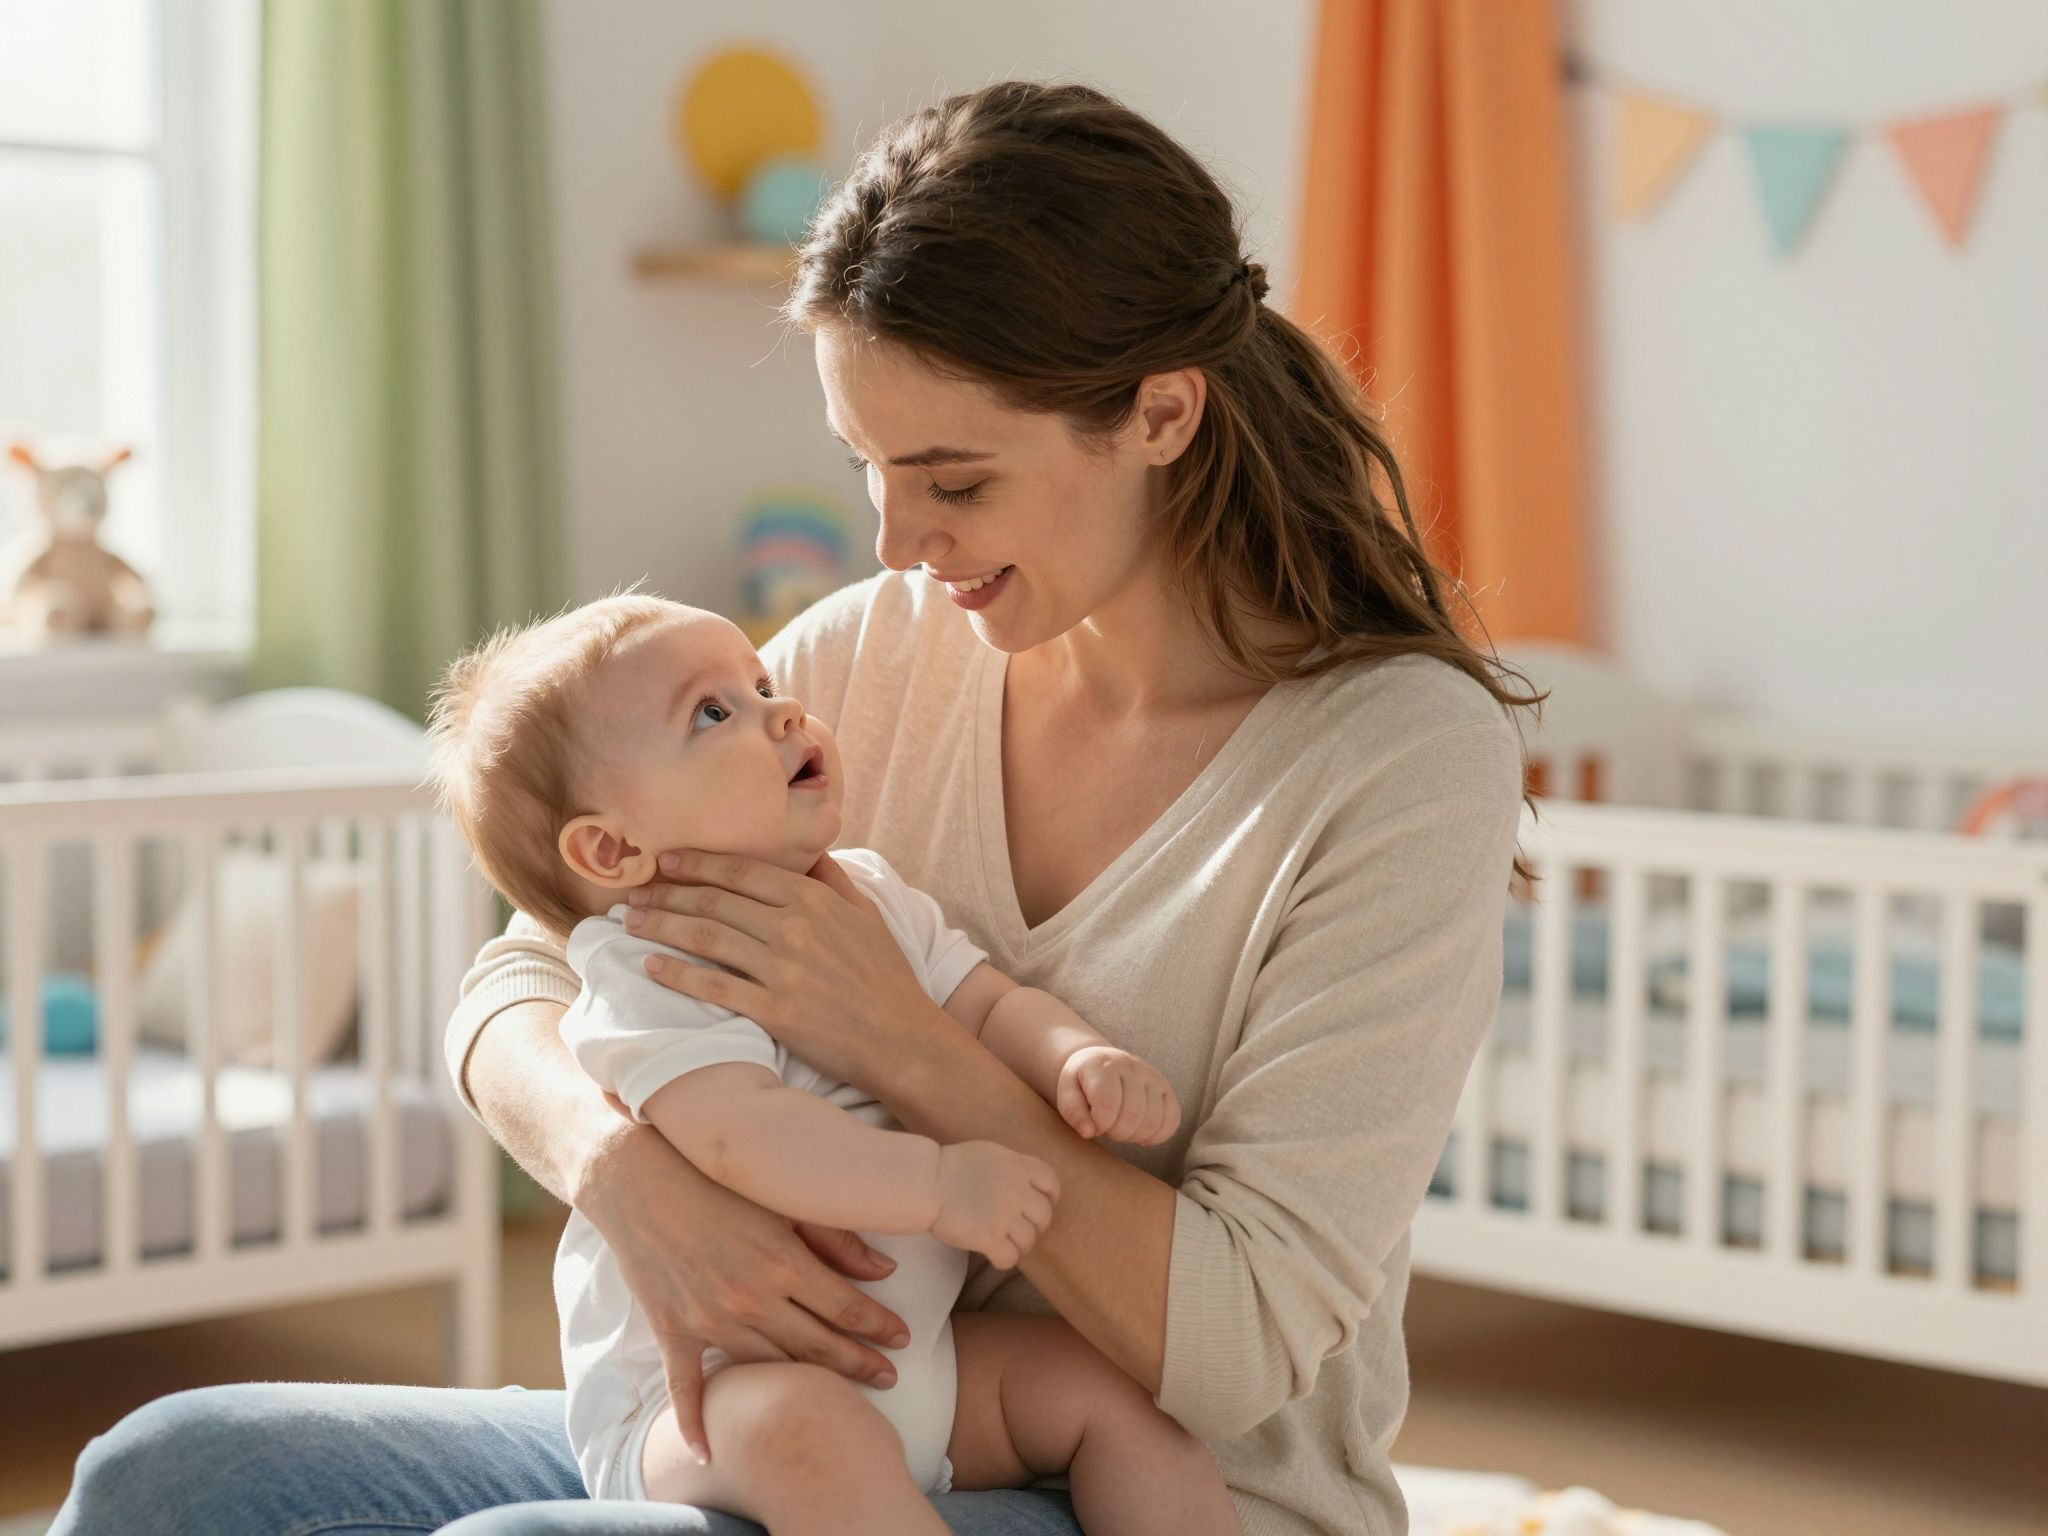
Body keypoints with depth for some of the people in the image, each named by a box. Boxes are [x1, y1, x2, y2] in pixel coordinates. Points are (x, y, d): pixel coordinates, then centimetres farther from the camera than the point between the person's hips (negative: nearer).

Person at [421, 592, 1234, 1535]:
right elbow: (737, 1131, -32)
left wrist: (1080, 1059, -15)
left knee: (1113, 1383, -6)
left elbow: (991, 1005, 8)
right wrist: (939, 1182, -40)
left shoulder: (877, 899, 10)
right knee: (807, 1431, -38)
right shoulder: (652, 973, -17)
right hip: (696, 1398, -8)